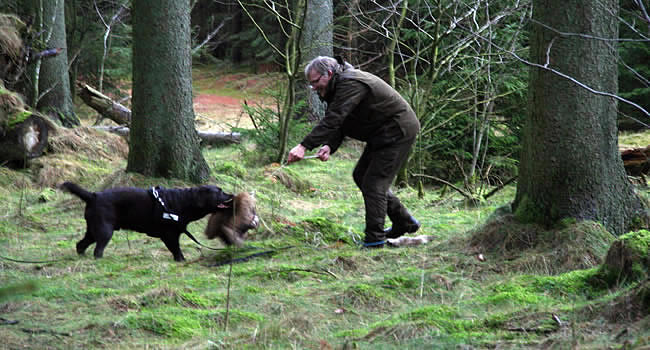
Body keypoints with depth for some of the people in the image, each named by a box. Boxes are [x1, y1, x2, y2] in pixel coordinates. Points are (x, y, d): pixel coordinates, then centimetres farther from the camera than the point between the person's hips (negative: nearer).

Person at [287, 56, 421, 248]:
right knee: (361, 175, 16)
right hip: (383, 134, 11)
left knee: (374, 182, -12)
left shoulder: (350, 84, -25)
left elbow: (332, 120, -34)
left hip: (398, 131, -11)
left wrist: (304, 146, -38)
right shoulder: (338, 87, 7)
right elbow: (338, 124, 2)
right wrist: (329, 146, -19)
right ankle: (404, 222, 23)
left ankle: (374, 239, -7)